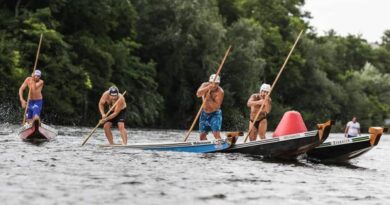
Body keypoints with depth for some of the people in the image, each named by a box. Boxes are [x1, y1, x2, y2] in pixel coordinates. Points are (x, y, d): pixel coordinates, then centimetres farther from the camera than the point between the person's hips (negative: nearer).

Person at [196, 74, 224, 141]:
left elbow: (216, 107, -24)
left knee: (216, 134, -19)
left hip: (215, 114, -5)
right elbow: (198, 94, -28)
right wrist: (208, 88, -40)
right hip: (204, 113, 5)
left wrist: (209, 99, -34)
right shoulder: (205, 85, -8)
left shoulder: (220, 92, -19)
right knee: (202, 135, 9)